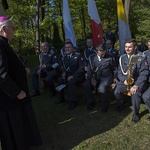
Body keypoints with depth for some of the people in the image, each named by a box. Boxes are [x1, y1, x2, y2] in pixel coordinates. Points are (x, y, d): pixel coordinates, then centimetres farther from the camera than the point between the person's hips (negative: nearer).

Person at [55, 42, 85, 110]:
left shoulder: (78, 55, -7)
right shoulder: (64, 58, 11)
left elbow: (81, 68, -12)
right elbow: (63, 68, 18)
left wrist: (73, 76, -21)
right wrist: (64, 73, -7)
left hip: (78, 74, -6)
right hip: (69, 74, 6)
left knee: (71, 82, -33)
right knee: (59, 80, -18)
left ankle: (72, 102, -19)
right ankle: (61, 97, 3)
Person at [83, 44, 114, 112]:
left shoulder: (109, 58, -1)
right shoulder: (91, 57, 5)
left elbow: (113, 70, 6)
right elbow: (89, 69, 4)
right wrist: (91, 78, -12)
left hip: (106, 77, -3)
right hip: (95, 76, 3)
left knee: (101, 88, -33)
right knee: (86, 85, -25)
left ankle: (105, 105, -2)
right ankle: (91, 102, 1)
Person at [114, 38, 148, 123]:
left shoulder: (142, 57, -10)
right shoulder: (122, 58, 3)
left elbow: (144, 74, -15)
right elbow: (119, 71, 5)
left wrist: (136, 85, -25)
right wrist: (124, 80, -15)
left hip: (138, 81, -3)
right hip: (125, 80, 4)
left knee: (135, 94, -31)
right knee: (116, 92, -20)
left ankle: (136, 113, -2)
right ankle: (121, 104, 17)